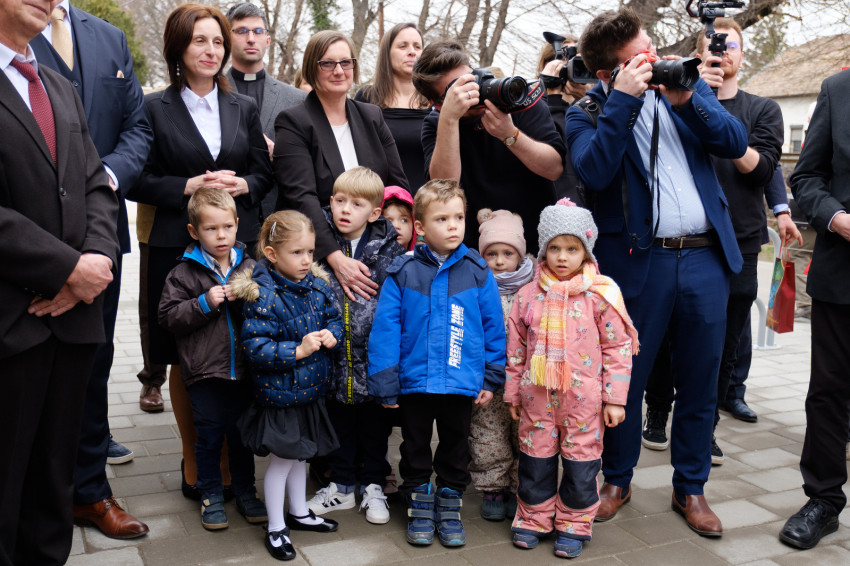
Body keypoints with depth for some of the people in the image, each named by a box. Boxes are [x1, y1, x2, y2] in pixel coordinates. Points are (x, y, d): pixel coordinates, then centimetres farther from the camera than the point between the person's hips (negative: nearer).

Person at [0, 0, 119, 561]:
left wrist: (98, 259, -5)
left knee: (56, 468, 15)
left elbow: (97, 186, 13)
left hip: (75, 312, 7)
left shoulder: (62, 88, 18)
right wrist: (70, 267, -14)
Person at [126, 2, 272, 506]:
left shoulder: (244, 108, 13)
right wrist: (189, 186, -13)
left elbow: (266, 174, 12)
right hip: (179, 247, -2)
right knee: (185, 360, 5)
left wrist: (242, 185, -8)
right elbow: (140, 182, 1)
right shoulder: (155, 108, 4)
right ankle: (193, 459, 19)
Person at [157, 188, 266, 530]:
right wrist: (205, 303, -18)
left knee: (241, 433, 14)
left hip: (242, 369, 2)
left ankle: (245, 491, 29)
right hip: (204, 372, -2)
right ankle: (211, 495, 25)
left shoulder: (249, 268, 4)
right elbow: (168, 317, -8)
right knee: (209, 435, 9)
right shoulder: (185, 273, -4)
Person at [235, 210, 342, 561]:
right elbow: (255, 348, -25)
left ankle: (299, 512, 43)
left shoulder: (318, 286, -1)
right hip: (279, 392, -6)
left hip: (311, 388, 7)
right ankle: (276, 529, 24)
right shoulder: (264, 296, -21)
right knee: (281, 459, 7)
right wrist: (298, 351, -31)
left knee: (299, 454, 23)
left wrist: (331, 335, -11)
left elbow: (334, 317, 11)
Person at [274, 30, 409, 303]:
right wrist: (336, 258, -28)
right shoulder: (292, 123, -4)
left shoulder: (373, 117, 11)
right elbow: (301, 196, -16)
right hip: (316, 257, -3)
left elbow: (399, 185, 9)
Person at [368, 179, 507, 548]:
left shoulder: (477, 272, -5)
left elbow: (493, 327, -1)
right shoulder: (402, 273, -9)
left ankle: (449, 506, 35)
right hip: (414, 380, 0)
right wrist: (384, 384, -11)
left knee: (455, 448, 17)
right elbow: (385, 329, -9)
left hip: (461, 382, 1)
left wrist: (492, 378, -1)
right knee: (415, 448, 17)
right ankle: (419, 506, 35)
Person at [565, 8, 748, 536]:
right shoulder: (589, 110, 0)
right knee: (627, 378, 8)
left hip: (706, 255, 4)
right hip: (639, 260, -3)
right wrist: (624, 99, -19)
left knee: (699, 382, 12)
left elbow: (736, 142, 2)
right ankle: (618, 479, 29)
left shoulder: (687, 84, 11)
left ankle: (691, 488, 29)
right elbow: (594, 170, -18)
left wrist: (689, 100, -10)